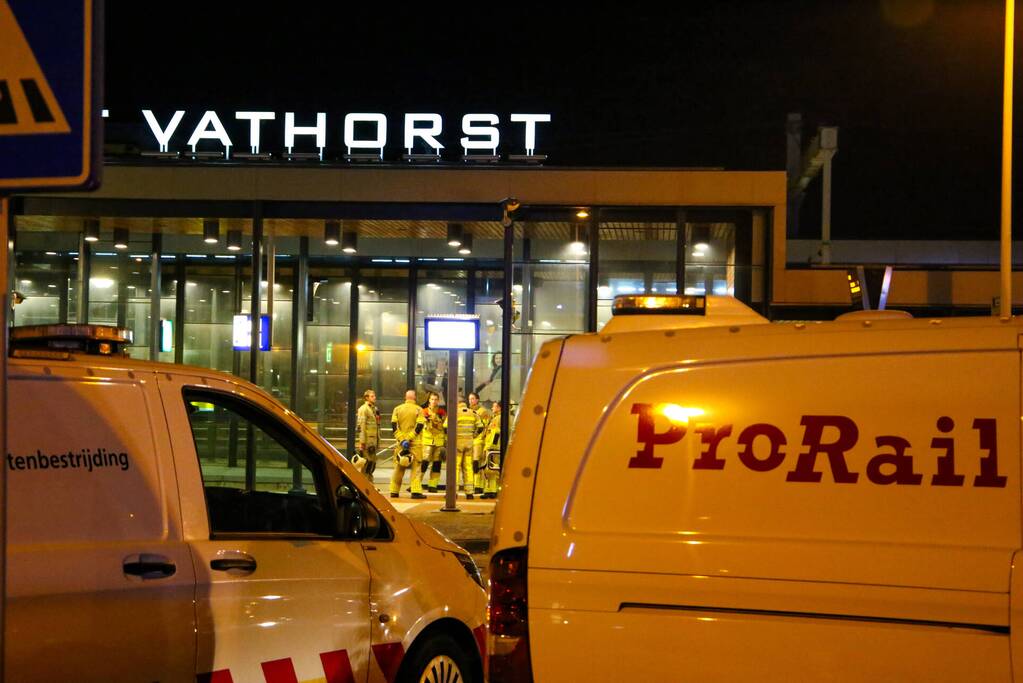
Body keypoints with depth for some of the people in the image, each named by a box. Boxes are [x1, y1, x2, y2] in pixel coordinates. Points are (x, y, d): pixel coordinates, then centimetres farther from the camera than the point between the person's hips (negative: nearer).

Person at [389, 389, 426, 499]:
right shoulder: (418, 410, -3)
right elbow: (419, 427, -12)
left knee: (398, 467, 12)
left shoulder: (397, 409, 5)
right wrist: (408, 439, -13)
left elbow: (394, 426, -2)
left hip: (400, 443, 3)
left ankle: (394, 491, 14)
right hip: (415, 444, -3)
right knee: (415, 467, -2)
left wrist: (401, 439, -7)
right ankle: (416, 491, -12)